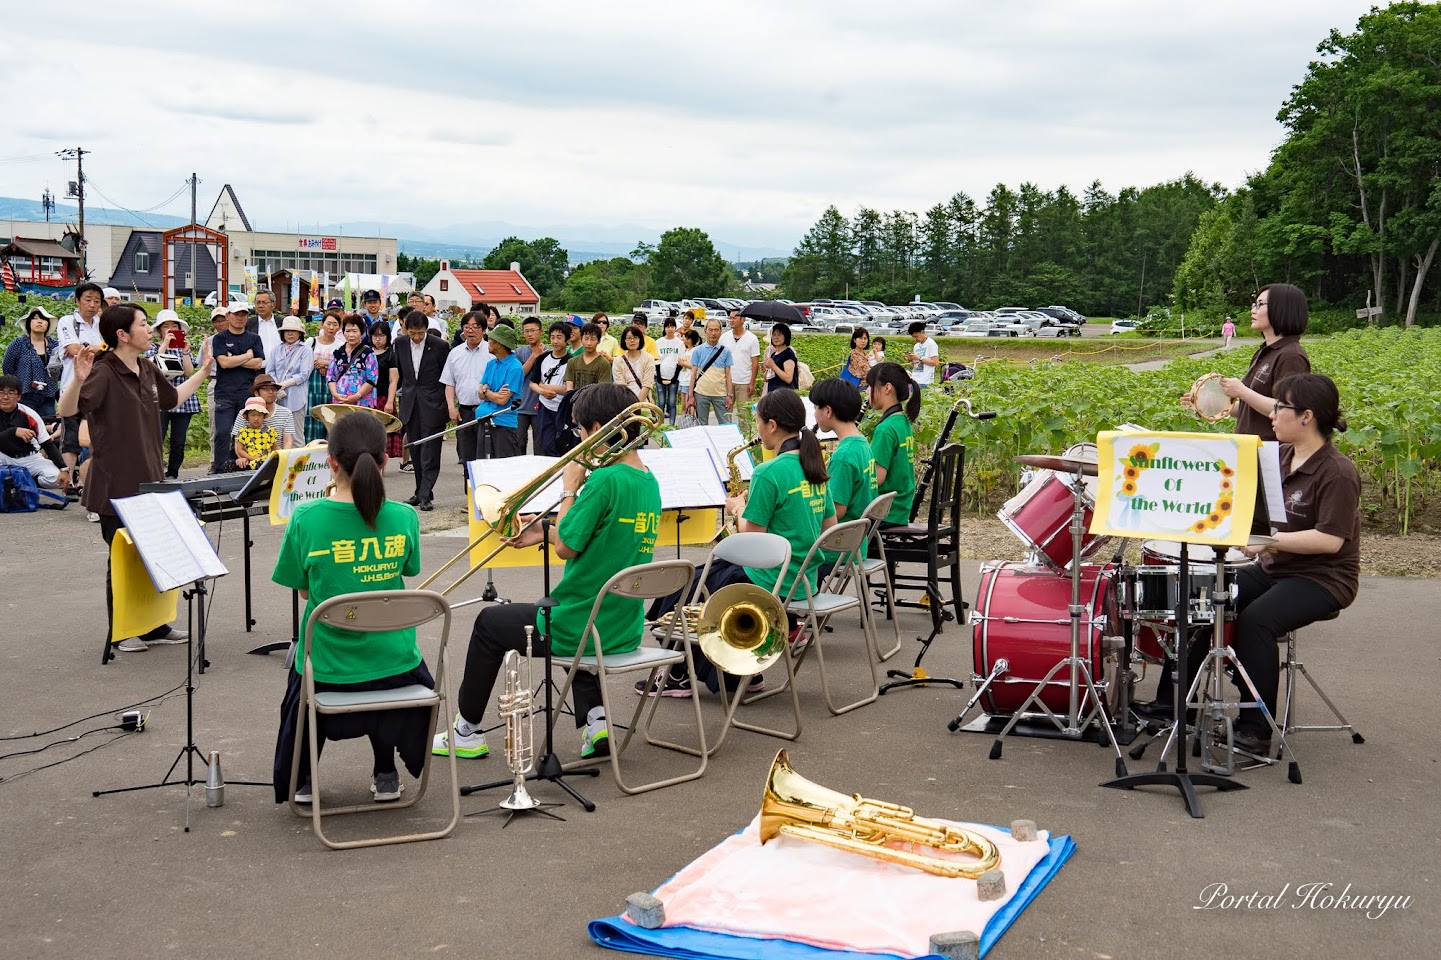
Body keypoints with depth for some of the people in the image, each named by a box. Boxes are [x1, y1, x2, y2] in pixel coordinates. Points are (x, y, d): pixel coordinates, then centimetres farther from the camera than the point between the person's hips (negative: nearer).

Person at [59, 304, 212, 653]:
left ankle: (154, 625, 26)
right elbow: (66, 410, -28)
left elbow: (173, 399, 27)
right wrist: (77, 379, -45)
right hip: (117, 485, -8)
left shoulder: (147, 370, 8)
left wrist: (202, 372, 28)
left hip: (150, 480, 8)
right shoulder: (104, 373, -17)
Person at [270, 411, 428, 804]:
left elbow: (304, 590, -1)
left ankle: (301, 779, 38)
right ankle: (386, 775, 38)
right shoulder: (404, 518, -12)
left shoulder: (306, 519, -16)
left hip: (327, 671, -1)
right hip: (394, 665, 1)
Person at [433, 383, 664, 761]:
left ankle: (466, 733, 32)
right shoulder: (649, 482, 5)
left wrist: (570, 489, -8)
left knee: (490, 622, 18)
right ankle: (595, 717, 20)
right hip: (625, 629, 8)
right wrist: (545, 531, 13)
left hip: (580, 629, -8)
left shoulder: (605, 480, -22)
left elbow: (566, 548, -19)